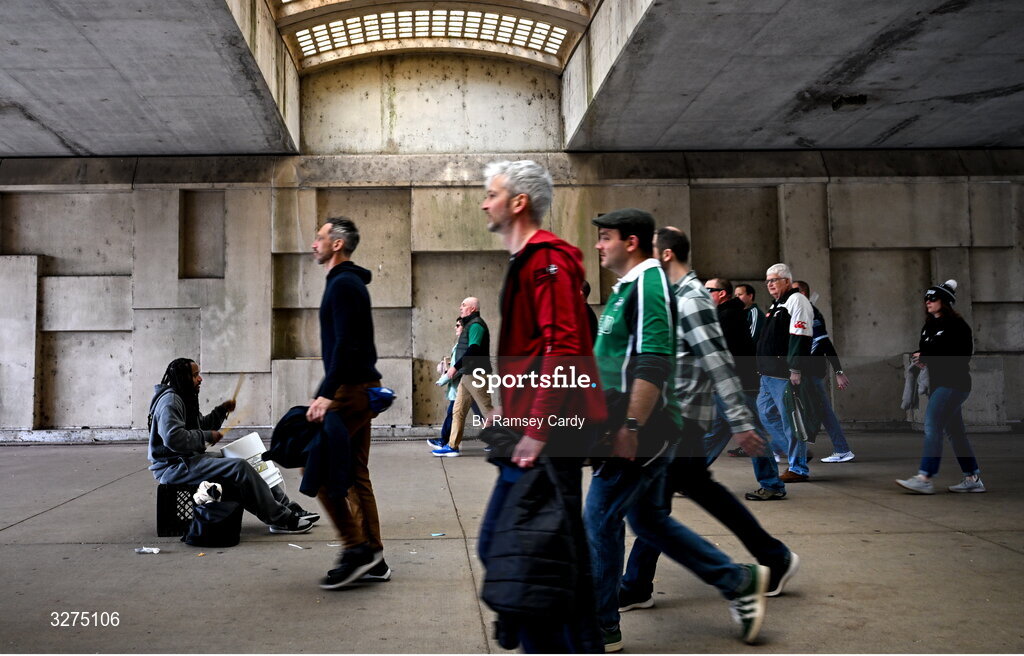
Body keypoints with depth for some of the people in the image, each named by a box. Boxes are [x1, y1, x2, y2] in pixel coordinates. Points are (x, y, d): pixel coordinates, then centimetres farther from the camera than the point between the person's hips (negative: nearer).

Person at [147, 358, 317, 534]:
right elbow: (173, 438, -29)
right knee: (239, 467, -24)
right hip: (174, 466, -11)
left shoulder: (183, 398, 18)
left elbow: (202, 425, 29)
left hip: (189, 459, 11)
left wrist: (221, 410, 13)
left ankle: (290, 509, 3)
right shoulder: (170, 401, -16)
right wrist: (207, 436, -18)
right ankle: (281, 520, -19)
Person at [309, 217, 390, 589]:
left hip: (351, 390, -10)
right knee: (355, 473, 10)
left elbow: (345, 344, -22)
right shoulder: (350, 282, 20)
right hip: (360, 388, 10)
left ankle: (356, 548, -7)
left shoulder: (343, 284, -12)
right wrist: (327, 391, 23)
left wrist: (326, 395, -26)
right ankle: (373, 559, 14)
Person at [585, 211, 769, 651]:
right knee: (648, 519, 16)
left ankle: (601, 630, 7)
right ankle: (739, 582, 25)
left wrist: (630, 426, -26)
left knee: (599, 517, -4)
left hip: (643, 430, -10)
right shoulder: (627, 287, 18)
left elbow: (654, 363, -24)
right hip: (640, 430, 10)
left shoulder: (648, 284, -14)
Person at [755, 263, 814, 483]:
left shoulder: (796, 301, -10)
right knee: (766, 413, 16)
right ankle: (792, 450, 26)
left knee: (790, 419, -6)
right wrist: (764, 368, 25)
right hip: (769, 374, 11)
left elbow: (799, 338, -19)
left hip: (785, 375, -10)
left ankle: (798, 468, 0)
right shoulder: (776, 305, 22)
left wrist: (795, 370, -24)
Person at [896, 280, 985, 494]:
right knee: (954, 430, 12)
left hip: (953, 383, -9)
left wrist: (927, 357, -18)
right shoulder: (929, 326, 15)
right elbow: (923, 351, 21)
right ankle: (972, 478, 20)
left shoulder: (956, 325, -12)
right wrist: (917, 357, -3)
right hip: (939, 383, 9)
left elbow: (960, 356, -18)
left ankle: (925, 478, -19)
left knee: (932, 426, -16)